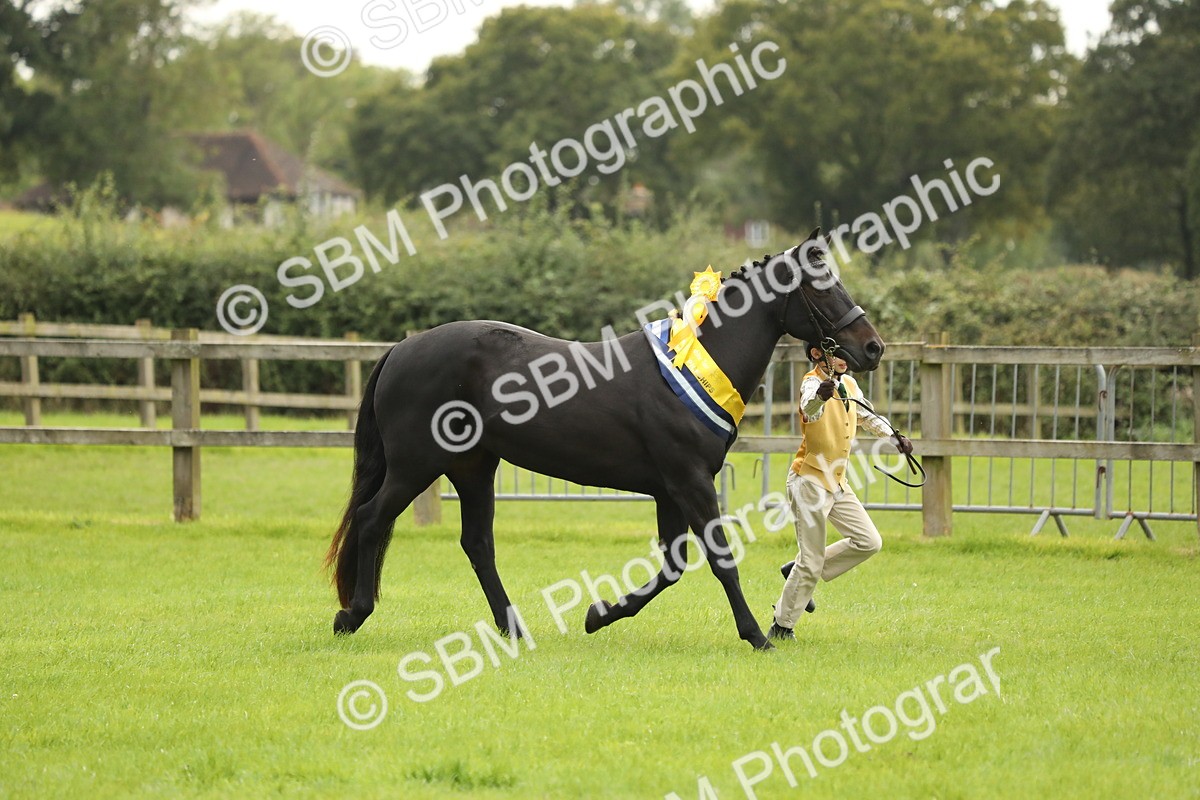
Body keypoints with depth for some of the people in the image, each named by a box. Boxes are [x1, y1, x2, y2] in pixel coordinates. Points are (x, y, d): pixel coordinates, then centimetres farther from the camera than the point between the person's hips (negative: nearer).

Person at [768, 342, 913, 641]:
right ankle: (782, 625, 9)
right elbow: (810, 410, -41)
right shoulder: (812, 382, -17)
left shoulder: (849, 384, 8)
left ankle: (800, 572, 17)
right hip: (809, 481, -8)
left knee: (868, 542, 6)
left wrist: (894, 437, 8)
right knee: (811, 563, -6)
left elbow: (867, 415, 24)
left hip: (836, 482, 8)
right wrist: (820, 397, -64)